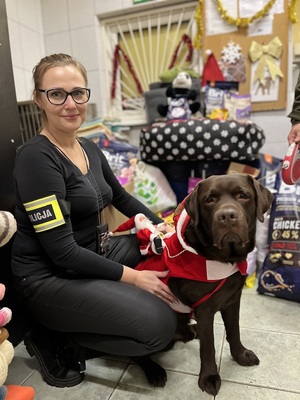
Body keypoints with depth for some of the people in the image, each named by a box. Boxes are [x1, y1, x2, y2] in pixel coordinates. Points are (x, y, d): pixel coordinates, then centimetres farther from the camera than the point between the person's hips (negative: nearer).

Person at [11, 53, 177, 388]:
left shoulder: (89, 148, 4)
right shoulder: (36, 158, -21)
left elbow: (121, 198, 16)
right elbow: (61, 251, -24)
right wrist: (131, 276, -19)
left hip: (95, 253, 8)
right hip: (49, 277, -8)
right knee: (159, 324, -16)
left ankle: (99, 317, 11)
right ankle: (53, 338, 3)